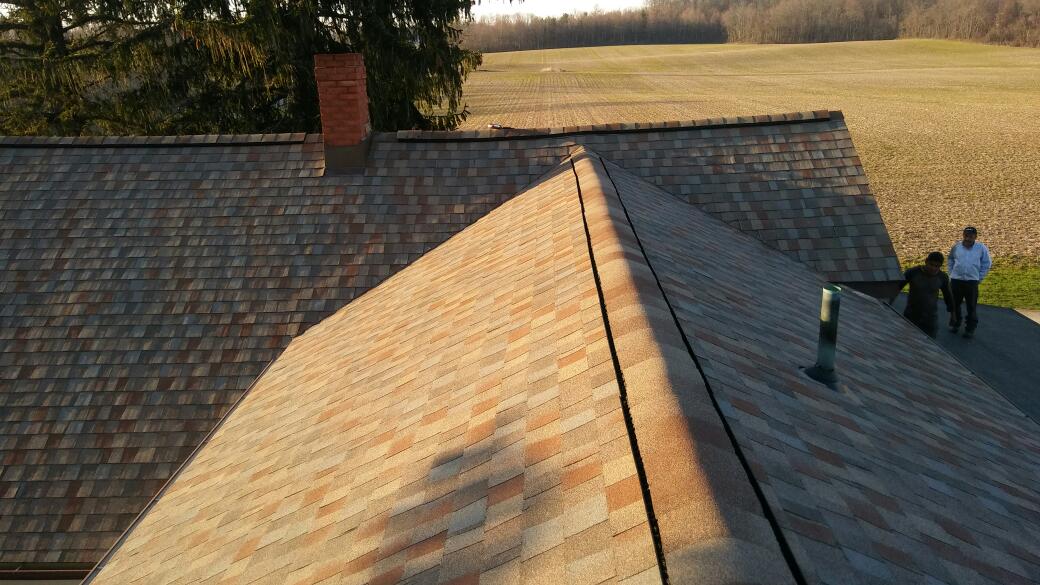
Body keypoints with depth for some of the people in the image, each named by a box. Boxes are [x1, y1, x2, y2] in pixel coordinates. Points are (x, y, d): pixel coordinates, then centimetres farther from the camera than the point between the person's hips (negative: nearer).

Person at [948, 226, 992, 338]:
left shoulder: (981, 248, -1)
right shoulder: (956, 247, 3)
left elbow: (987, 264, 7)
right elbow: (950, 261, 17)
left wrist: (979, 278, 2)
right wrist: (951, 273, 9)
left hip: (972, 281, -2)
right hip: (956, 280, 2)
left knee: (971, 307, 1)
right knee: (954, 304, 13)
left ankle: (970, 329, 10)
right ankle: (954, 324, 29)